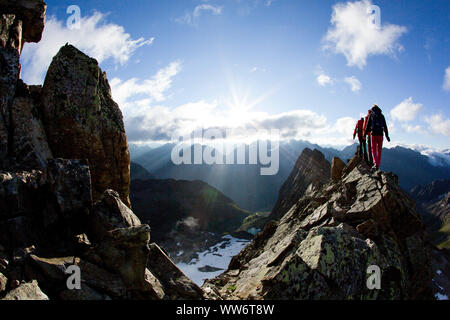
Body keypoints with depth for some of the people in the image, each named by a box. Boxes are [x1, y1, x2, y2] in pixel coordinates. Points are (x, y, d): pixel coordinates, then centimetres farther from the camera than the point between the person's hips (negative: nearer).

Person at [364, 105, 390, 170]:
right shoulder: (382, 116, 11)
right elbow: (385, 126, 9)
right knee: (379, 150, 7)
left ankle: (376, 163, -17)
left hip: (373, 134, -2)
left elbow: (368, 125, 0)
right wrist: (387, 136, 12)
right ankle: (378, 165, 8)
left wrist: (365, 134, 8)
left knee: (374, 149, 1)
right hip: (380, 134, 2)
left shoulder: (371, 115, 5)